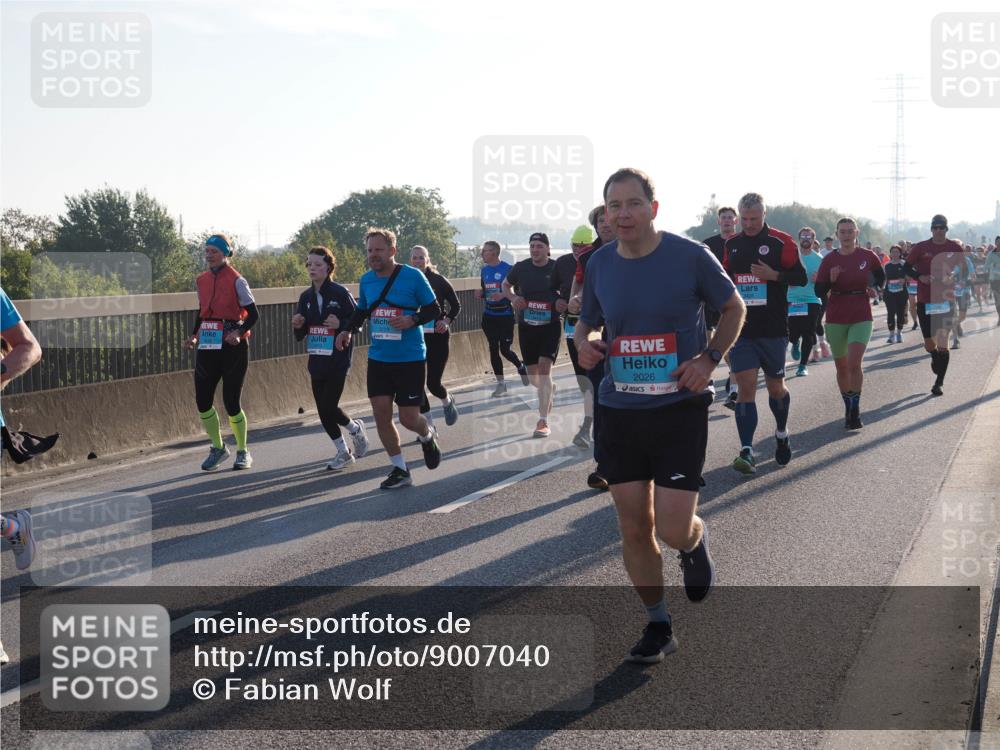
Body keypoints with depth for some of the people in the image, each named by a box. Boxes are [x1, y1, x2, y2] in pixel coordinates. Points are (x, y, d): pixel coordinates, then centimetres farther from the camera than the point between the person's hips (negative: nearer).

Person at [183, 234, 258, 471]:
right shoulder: (202, 281, 9)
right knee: (202, 400, 0)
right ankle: (218, 448, 20)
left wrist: (239, 332, -23)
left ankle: (243, 452, 17)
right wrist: (195, 336, 5)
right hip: (207, 346, 5)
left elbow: (253, 313, -7)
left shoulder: (236, 281, -8)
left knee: (231, 402, -2)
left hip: (232, 345, -5)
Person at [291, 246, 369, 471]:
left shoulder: (340, 293, -9)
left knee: (329, 407, -11)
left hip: (338, 359, -6)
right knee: (323, 410, 6)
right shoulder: (306, 297, 8)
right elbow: (300, 336, 13)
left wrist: (341, 324, -23)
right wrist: (298, 325, -8)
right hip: (316, 360, 6)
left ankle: (355, 428, 19)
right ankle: (343, 452, 21)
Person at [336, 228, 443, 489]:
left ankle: (427, 437, 33)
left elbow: (434, 310, -4)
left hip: (410, 359, -5)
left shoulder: (413, 276, -9)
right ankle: (400, 470, 11)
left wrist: (412, 320, -22)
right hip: (378, 358, 5)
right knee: (381, 413, -3)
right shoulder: (366, 280, 6)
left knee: (408, 418, -3)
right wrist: (348, 330, 4)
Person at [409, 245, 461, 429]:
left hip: (437, 336, -3)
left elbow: (456, 305, 3)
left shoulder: (439, 281, -5)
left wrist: (447, 321, -12)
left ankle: (447, 401, 32)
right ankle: (428, 425, 14)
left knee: (433, 383, -5)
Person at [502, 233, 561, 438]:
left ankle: (543, 421, -13)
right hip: (527, 326, 3)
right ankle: (547, 392, 47)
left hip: (550, 326, -3)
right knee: (532, 375, 11)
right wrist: (513, 297, -4)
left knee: (544, 367, -17)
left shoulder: (557, 268, -7)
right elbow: (505, 285, 16)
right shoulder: (520, 267, -1)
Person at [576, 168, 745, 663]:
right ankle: (658, 626, 25)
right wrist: (583, 343, -8)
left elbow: (734, 309, 5)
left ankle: (695, 541, 29)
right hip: (619, 410, 4)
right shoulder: (600, 264, 1)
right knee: (634, 527, 6)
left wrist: (710, 358, -10)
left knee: (673, 529, -10)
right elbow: (586, 322, 16)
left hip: (680, 407, -3)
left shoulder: (690, 255, -9)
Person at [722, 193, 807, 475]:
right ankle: (747, 451, -12)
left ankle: (782, 433, 38)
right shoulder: (732, 244, 9)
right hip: (740, 328, 2)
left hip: (773, 329, -2)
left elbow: (801, 277, -4)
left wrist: (774, 275, -19)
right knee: (746, 387, -8)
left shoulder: (781, 242, -3)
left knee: (775, 387, 10)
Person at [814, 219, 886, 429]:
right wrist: (831, 279, -19)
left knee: (854, 363, -17)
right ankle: (848, 408, 25)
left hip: (861, 318, -2)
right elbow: (819, 291, -2)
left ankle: (855, 410, -7)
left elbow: (881, 278, 19)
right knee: (841, 367, 10)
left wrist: (874, 288, 0)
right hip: (836, 318, 2)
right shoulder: (829, 260, 0)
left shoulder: (868, 256, 1)